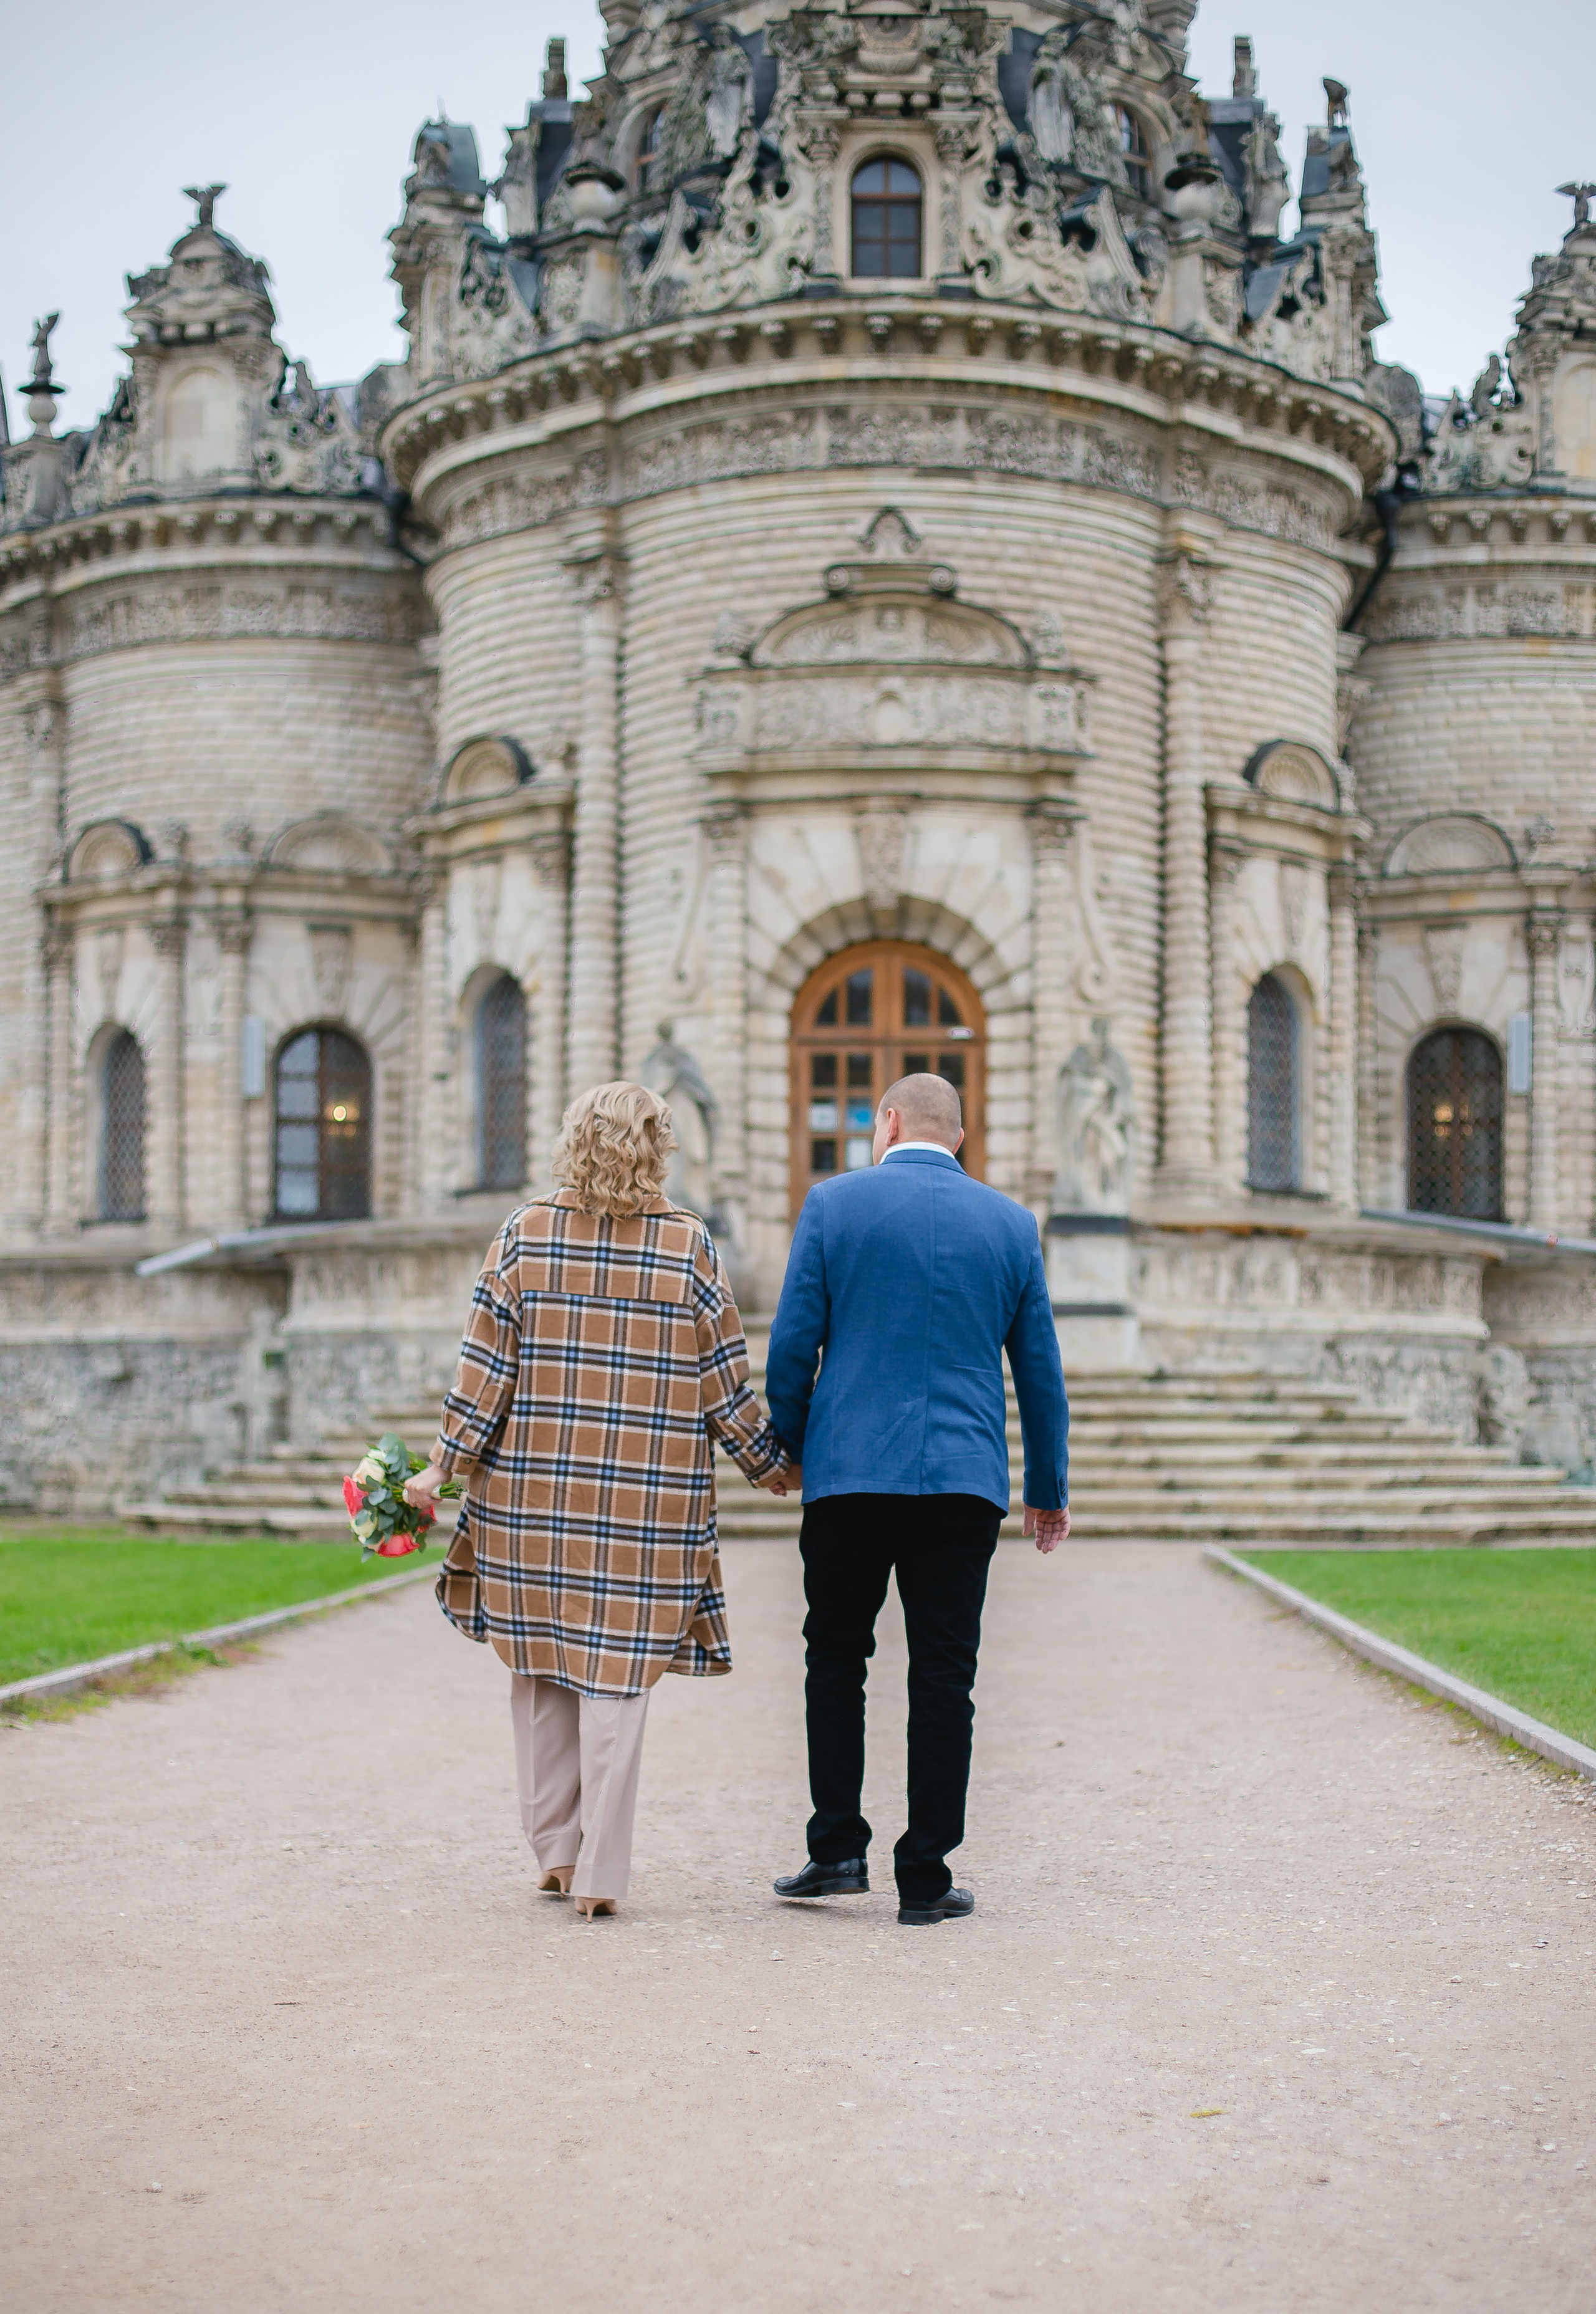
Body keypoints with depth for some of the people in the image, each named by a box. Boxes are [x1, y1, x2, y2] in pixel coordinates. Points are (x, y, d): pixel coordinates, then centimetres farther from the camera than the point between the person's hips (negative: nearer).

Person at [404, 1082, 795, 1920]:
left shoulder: (526, 1234, -2)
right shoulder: (689, 1246, -3)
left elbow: (487, 1367, -3)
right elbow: (725, 1386, 1)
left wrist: (444, 1467, 2)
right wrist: (775, 1467, 13)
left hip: (529, 1498, 1)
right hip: (645, 1505, -1)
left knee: (541, 1670, 15)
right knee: (616, 1678, 4)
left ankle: (557, 1849, 22)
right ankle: (599, 1872, 3)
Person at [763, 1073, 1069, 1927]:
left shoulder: (833, 1203, 0)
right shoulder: (1010, 1223, 7)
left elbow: (792, 1344, -1)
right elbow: (1040, 1368, 11)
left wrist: (789, 1448, 14)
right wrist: (1048, 1491, 20)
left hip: (850, 1472, -1)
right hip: (965, 1479, 1)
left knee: (836, 1659, 14)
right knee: (943, 1678, 4)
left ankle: (838, 1848, 11)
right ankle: (924, 1878, 6)